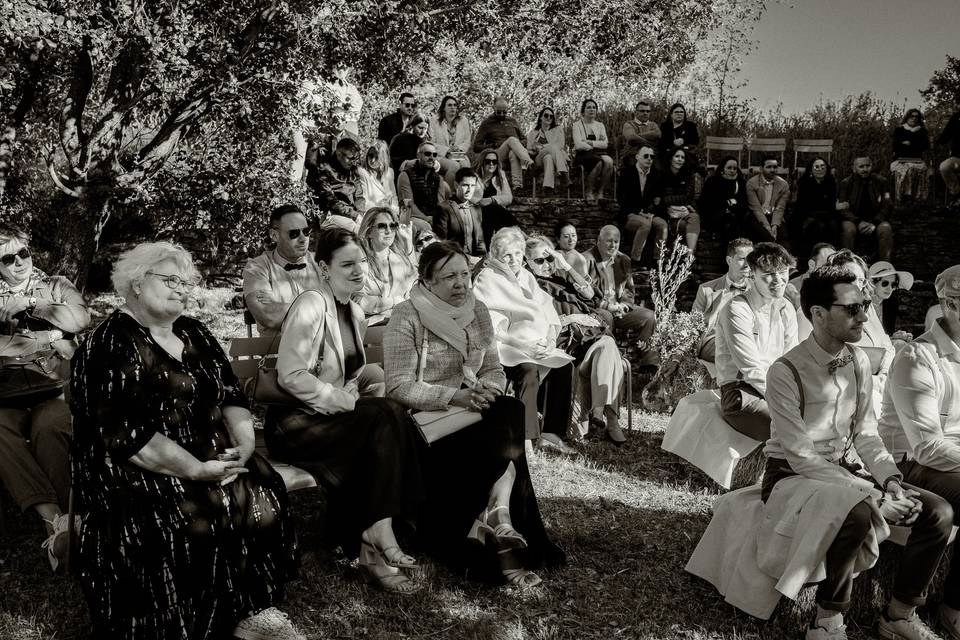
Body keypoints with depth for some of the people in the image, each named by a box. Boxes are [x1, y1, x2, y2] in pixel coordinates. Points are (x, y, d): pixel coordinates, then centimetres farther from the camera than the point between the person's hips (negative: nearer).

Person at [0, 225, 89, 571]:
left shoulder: (56, 286, 16)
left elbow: (80, 320, -4)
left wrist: (29, 302, -2)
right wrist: (45, 339, -4)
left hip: (56, 389, -1)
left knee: (47, 427, -35)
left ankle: (59, 521, -32)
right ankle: (55, 519, -41)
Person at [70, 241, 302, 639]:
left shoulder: (194, 333, 14)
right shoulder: (112, 345, -8)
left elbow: (231, 395, 11)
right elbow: (123, 434, -18)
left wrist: (244, 442, -10)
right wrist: (196, 471, -23)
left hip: (212, 457, 6)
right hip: (141, 472, -6)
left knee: (263, 496, -17)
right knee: (202, 516, -29)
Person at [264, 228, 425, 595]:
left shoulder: (355, 312, 13)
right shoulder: (311, 306, -13)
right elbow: (290, 376, -19)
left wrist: (362, 393, -3)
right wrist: (349, 402, -19)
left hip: (335, 415, 7)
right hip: (294, 422, -7)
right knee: (386, 415, -26)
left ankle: (371, 548, -15)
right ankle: (380, 534, -20)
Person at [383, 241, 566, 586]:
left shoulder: (477, 311, 8)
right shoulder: (407, 317, -9)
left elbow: (494, 370, 11)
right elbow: (399, 386, -15)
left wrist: (488, 390, -13)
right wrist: (455, 396, -24)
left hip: (473, 411, 6)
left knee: (511, 410, -27)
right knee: (507, 444, -26)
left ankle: (497, 520, -25)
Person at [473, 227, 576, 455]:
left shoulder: (526, 276, 20)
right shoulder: (487, 279, -1)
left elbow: (547, 311, 13)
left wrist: (550, 338, -7)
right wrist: (520, 343, -20)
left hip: (537, 344, 6)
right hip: (503, 346, -6)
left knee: (565, 365, -20)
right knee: (529, 370, -35)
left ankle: (551, 432, -15)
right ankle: (526, 437, -29)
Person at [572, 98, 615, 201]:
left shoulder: (600, 125, 20)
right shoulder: (577, 125, 7)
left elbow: (605, 144, 4)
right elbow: (579, 145, -9)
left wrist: (589, 142, -8)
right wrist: (596, 145, -6)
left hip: (598, 154, 4)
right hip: (583, 155, -4)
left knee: (609, 161, -32)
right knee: (600, 162, -36)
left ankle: (600, 192, -19)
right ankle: (588, 192, -17)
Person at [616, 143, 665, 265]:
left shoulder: (656, 175, 10)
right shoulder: (626, 172, -2)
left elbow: (657, 200, 12)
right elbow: (621, 199, -8)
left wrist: (651, 213, -9)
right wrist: (639, 212, -16)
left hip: (648, 214, 4)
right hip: (628, 216, -4)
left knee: (663, 224, -26)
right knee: (645, 223, -34)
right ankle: (635, 259, -29)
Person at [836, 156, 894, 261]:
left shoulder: (880, 182, 4)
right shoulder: (845, 183, -1)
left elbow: (886, 207, 1)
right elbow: (842, 209, -6)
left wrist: (874, 224, -15)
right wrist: (859, 222, -20)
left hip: (875, 220, 1)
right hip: (853, 219, -1)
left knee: (886, 229, -29)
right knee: (848, 229, -34)